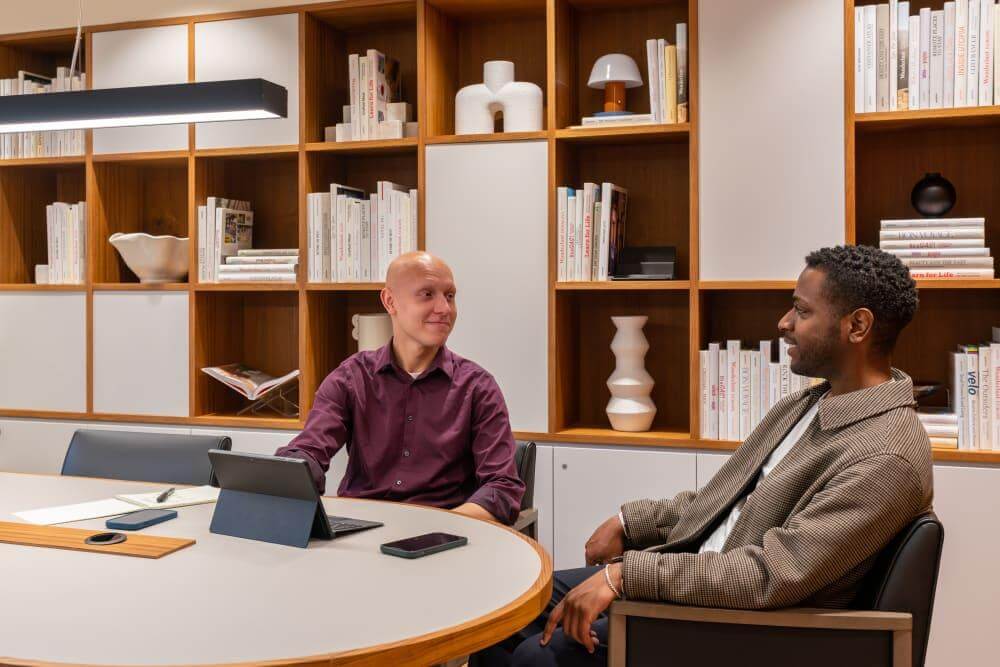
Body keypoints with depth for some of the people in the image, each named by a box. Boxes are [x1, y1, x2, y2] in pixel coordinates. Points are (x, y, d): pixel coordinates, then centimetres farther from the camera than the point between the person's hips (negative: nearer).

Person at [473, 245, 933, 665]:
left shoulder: (889, 457, -24)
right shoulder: (809, 405, 7)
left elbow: (772, 575, -30)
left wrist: (623, 574, -28)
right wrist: (629, 522, 7)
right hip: (694, 571, 9)